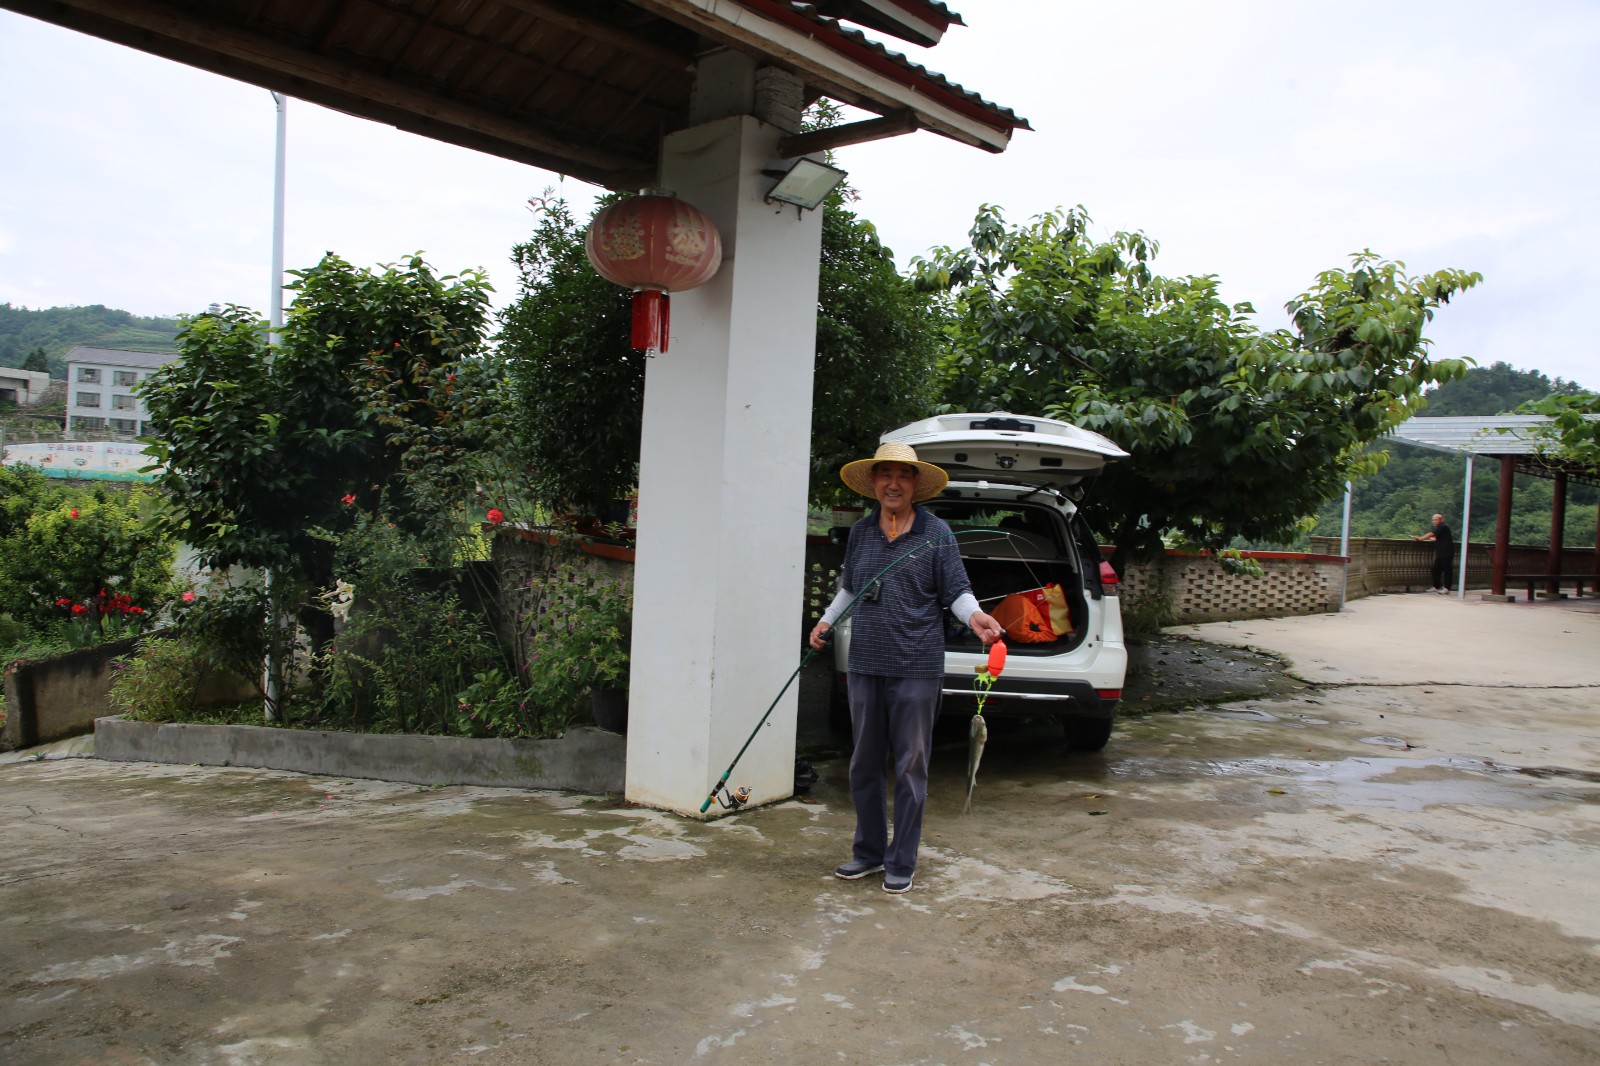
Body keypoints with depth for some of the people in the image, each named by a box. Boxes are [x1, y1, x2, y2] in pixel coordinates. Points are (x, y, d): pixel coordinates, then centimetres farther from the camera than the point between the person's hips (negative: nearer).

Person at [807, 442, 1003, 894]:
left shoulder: (936, 532, -2)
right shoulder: (860, 532, 9)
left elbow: (956, 591, -2)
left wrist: (973, 615, -22)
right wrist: (827, 620, 9)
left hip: (916, 669, -4)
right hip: (865, 665, 5)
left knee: (910, 768, 3)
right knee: (864, 764, 13)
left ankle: (902, 863, 16)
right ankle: (868, 851, 29)